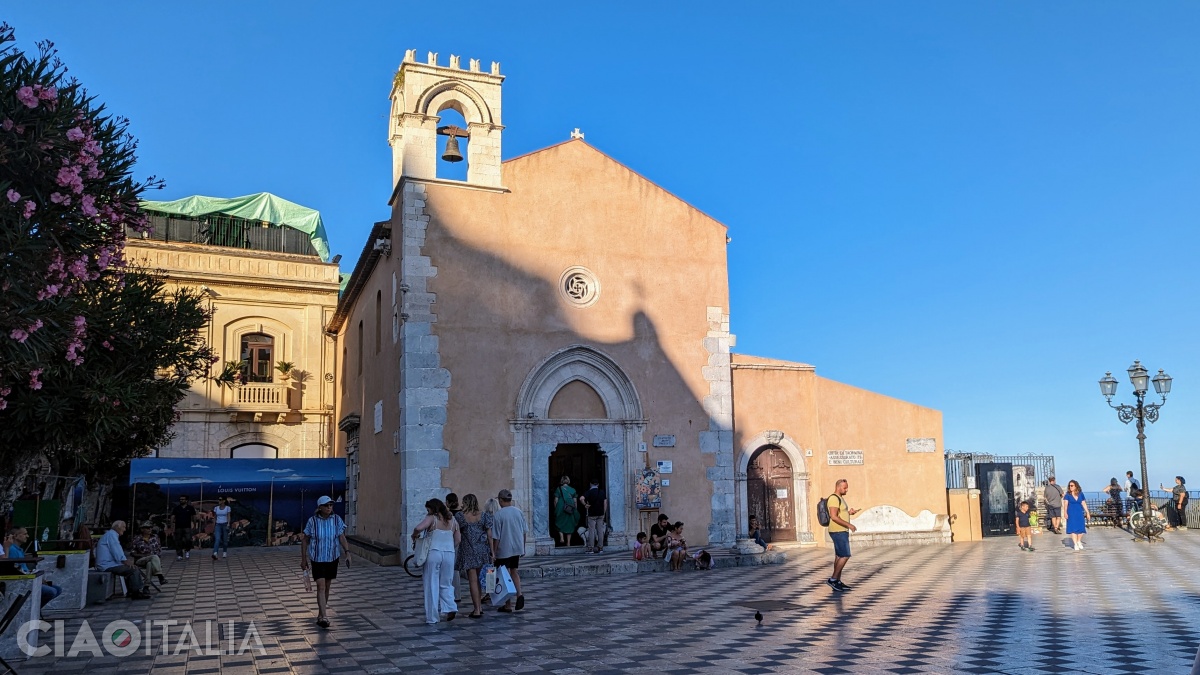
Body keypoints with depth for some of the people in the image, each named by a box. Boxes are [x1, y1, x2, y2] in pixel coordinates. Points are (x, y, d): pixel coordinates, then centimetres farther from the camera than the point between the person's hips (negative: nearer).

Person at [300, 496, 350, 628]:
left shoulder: (337, 519, -3)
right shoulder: (312, 521, -9)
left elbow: (342, 537, -4)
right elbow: (305, 540, -1)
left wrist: (347, 552, -17)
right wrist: (303, 559, 0)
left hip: (332, 558, 3)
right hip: (317, 558, -3)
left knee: (327, 586, 12)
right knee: (321, 586, -12)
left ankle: (320, 614, 28)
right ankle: (324, 617, -17)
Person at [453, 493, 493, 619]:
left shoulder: (459, 516, -5)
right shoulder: (484, 515, 0)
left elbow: (456, 535, 0)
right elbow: (489, 535, -3)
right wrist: (492, 552, 0)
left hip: (468, 551, -3)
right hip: (482, 550, 3)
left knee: (473, 580, 1)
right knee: (479, 579, 17)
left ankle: (477, 610, 0)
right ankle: (479, 606, 22)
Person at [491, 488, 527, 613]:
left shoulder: (499, 515, -14)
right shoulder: (519, 512, 3)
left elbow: (496, 537, -12)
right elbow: (524, 532, 11)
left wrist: (493, 552, -3)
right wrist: (523, 548, 22)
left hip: (504, 550, -5)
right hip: (517, 548, 5)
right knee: (514, 572, 20)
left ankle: (508, 605, 11)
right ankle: (519, 594, -2)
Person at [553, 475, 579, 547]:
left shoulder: (559, 489, -2)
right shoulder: (573, 490, 4)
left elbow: (556, 501, -3)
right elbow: (575, 501, 5)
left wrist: (555, 509, 8)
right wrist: (575, 511, 13)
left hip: (561, 509, -2)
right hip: (570, 510, 2)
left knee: (560, 523, 14)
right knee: (569, 525, 11)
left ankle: (561, 537, -7)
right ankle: (568, 542, 11)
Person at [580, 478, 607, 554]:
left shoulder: (589, 492, -7)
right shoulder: (602, 492, 6)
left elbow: (581, 498, -24)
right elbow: (605, 503, 5)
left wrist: (585, 505, -8)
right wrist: (604, 513, 11)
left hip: (592, 514, -4)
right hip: (600, 514, 4)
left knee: (591, 531, 0)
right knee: (600, 531, 7)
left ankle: (591, 548, -1)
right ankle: (600, 548, 10)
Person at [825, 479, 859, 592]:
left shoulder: (840, 498, 17)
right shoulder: (834, 498, -15)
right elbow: (834, 517, -24)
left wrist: (849, 512, 7)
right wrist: (849, 525, -22)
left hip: (842, 531, 10)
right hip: (838, 531, -10)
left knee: (839, 556, 10)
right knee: (845, 556, -11)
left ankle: (837, 582, 12)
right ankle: (833, 579, -8)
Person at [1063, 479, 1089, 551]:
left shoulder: (1081, 494, 6)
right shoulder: (1067, 495, -2)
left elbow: (1084, 504, 11)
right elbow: (1065, 504, -8)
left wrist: (1087, 513, 9)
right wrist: (1065, 513, -20)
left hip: (1080, 513, 3)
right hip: (1071, 514, -2)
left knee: (1081, 528, -1)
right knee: (1073, 529, -3)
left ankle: (1079, 541, 24)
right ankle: (1075, 544, 6)